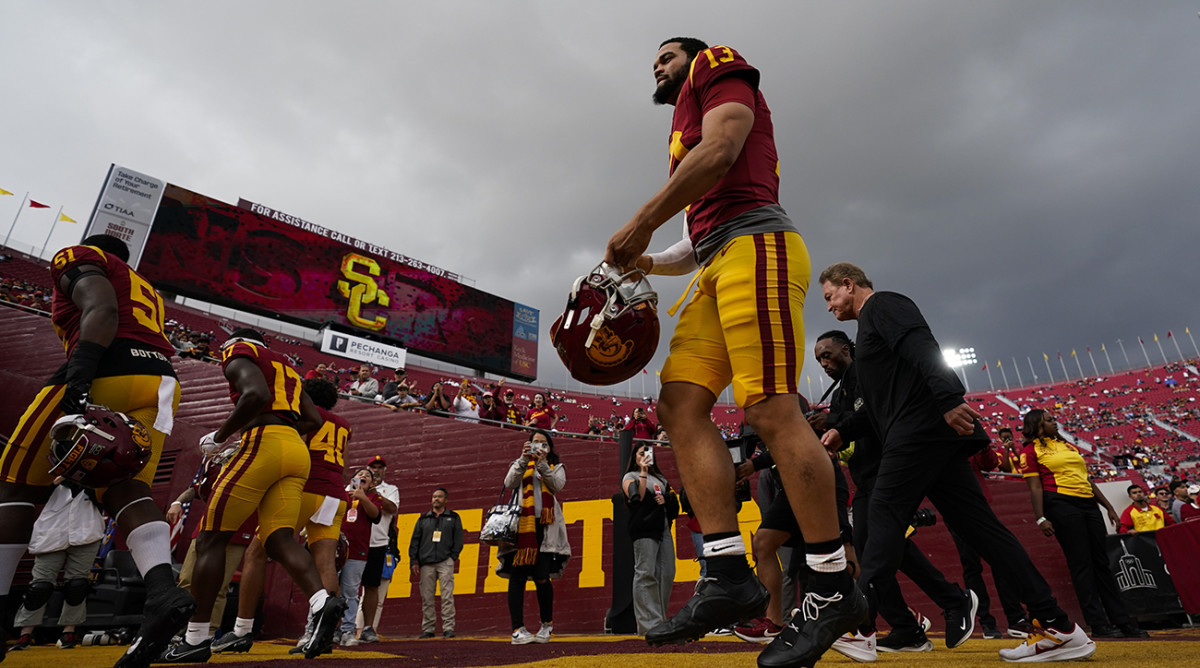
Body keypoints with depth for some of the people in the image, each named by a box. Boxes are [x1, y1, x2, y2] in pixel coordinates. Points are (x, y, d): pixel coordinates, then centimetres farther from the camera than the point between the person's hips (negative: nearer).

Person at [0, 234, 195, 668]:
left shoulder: (78, 258, 14)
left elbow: (101, 311, -8)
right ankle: (163, 592, -21)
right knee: (125, 489, 1)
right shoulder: (144, 290, 35)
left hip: (108, 372, -7)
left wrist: (77, 374, -19)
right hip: (159, 383, 7)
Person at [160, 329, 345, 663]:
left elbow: (256, 395, -13)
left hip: (264, 444, -7)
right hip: (298, 452, 7)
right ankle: (322, 601, -21)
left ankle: (196, 639, 7)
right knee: (279, 539, 0)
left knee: (212, 539, 3)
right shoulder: (286, 367, 30)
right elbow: (314, 420, 24)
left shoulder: (239, 353, 8)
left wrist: (219, 436, -3)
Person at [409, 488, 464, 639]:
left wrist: (453, 557, -3)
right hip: (426, 563, 2)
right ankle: (428, 629, 11)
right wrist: (414, 561, 5)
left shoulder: (453, 518, 13)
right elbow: (415, 540, 15)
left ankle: (448, 628, -5)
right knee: (427, 597, 3)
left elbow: (458, 539, 9)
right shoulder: (423, 519, 18)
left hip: (445, 561, -2)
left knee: (447, 596, -8)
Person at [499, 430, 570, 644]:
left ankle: (547, 624, 14)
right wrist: (523, 460, -12)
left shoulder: (556, 467, 18)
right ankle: (517, 629, 2)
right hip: (521, 525, 1)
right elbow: (509, 483, -1)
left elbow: (558, 485, -3)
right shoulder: (520, 465, 19)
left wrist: (542, 464, -12)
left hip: (546, 527, -1)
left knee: (542, 577, -6)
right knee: (517, 576, -3)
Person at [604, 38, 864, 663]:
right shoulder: (688, 125, 36)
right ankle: (729, 575, -8)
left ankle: (834, 587, -6)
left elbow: (719, 151, -8)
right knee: (679, 405, -6)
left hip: (756, 244, -9)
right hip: (717, 265, 9)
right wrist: (649, 264, 19)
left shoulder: (718, 66, 15)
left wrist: (642, 222, -9)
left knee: (771, 411, -16)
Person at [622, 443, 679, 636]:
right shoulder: (630, 477, 10)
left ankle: (660, 620, 8)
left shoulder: (661, 479, 27)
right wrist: (643, 473, -10)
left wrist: (666, 500, 2)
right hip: (644, 528, -6)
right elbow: (637, 498, -9)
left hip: (664, 528, 6)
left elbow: (674, 502, 23)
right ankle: (648, 623, -9)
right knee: (646, 574, -11)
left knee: (667, 573, -1)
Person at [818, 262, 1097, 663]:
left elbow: (922, 347, -17)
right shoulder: (870, 327, 31)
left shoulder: (882, 304, 3)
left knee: (885, 513, -13)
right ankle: (1059, 628, 6)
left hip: (922, 426, -10)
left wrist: (948, 399, -30)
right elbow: (877, 404, 30)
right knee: (977, 524, 5)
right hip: (935, 435, 10)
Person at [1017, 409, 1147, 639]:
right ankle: (1098, 625, -3)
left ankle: (1123, 622, 12)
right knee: (1081, 564, -6)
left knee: (1102, 562, 7)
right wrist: (1040, 518, -13)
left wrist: (1109, 507, 19)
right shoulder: (1031, 450, 1)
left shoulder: (1068, 446, 22)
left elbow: (1087, 480, 25)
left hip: (1087, 504, 7)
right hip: (1060, 504, -7)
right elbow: (1035, 487, -5)